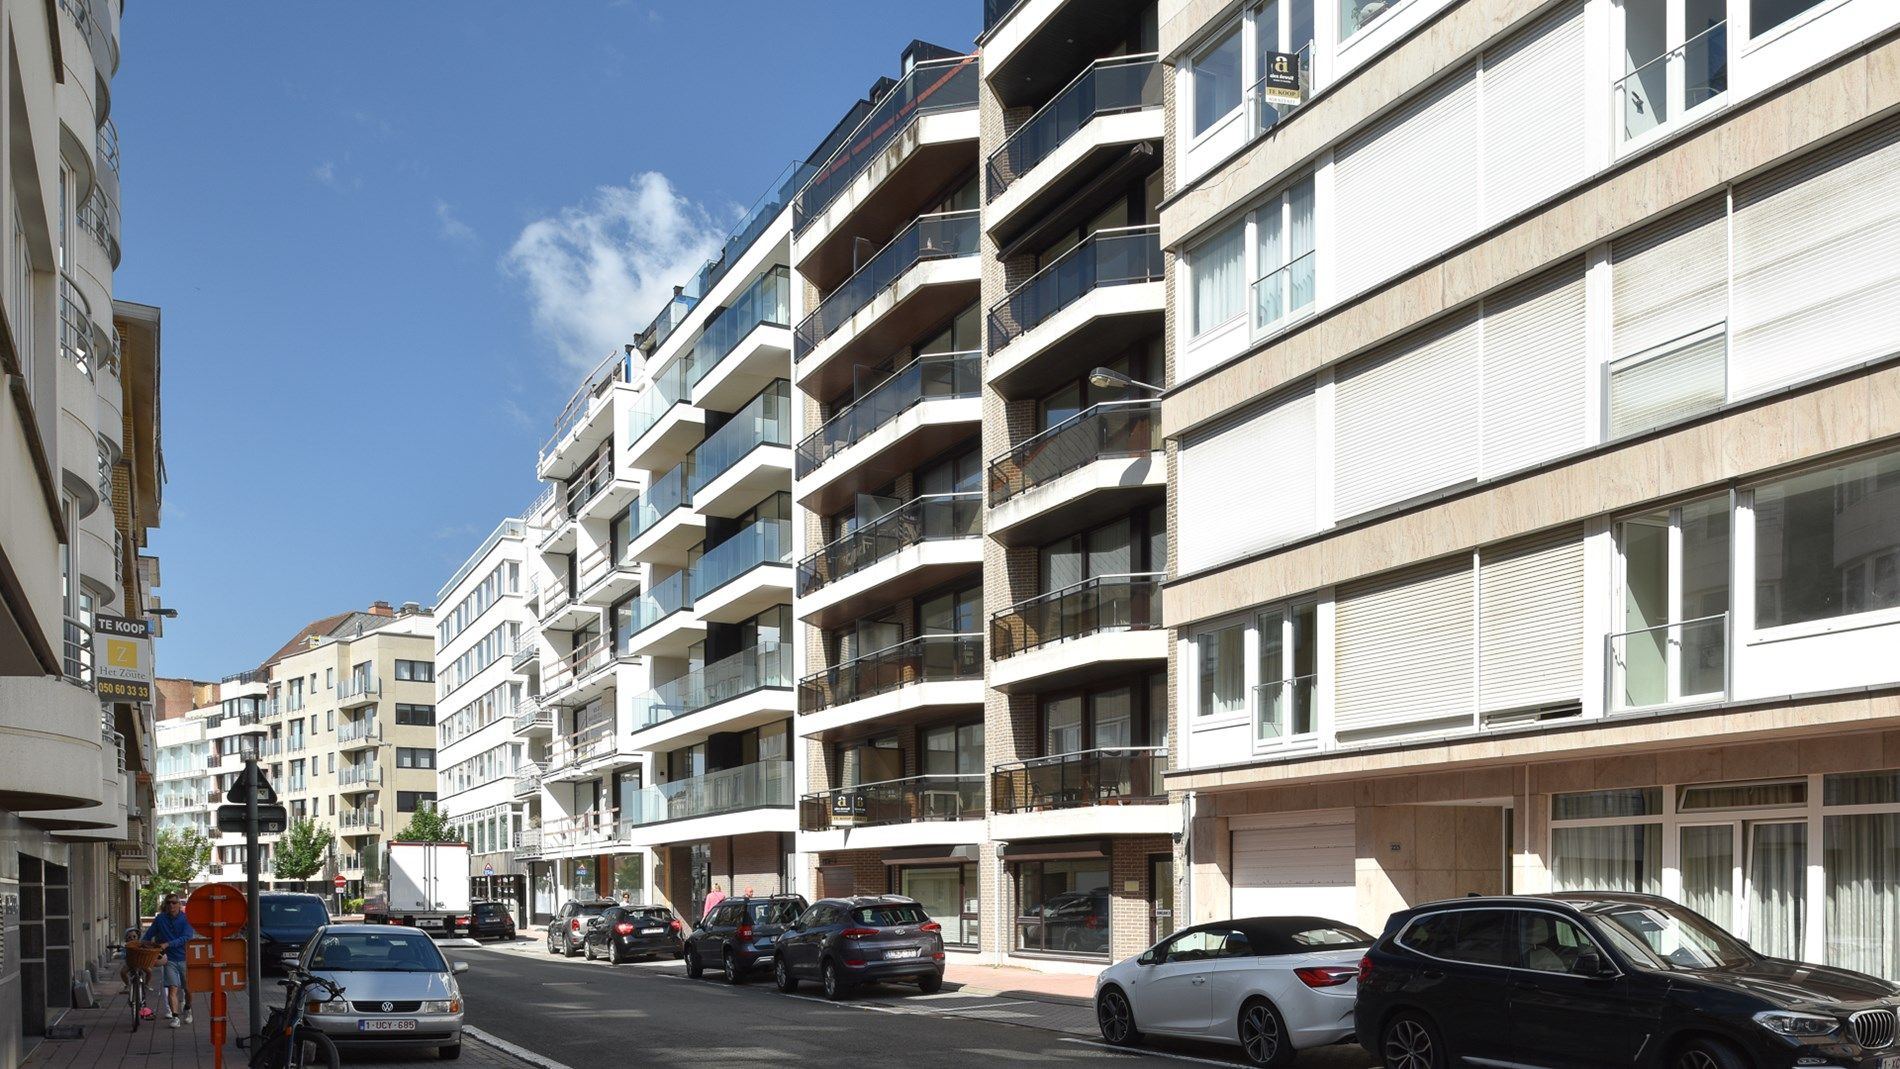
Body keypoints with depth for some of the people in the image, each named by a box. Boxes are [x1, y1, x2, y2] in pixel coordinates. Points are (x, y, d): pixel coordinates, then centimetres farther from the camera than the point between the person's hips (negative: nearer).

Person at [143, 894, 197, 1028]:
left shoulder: (185, 919, -7)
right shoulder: (160, 919, -1)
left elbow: (187, 937, -19)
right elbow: (148, 936, 11)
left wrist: (168, 944, -26)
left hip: (185, 958, 0)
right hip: (169, 958, 1)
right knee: (172, 988, -14)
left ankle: (187, 1009, 35)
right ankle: (174, 1017, -13)